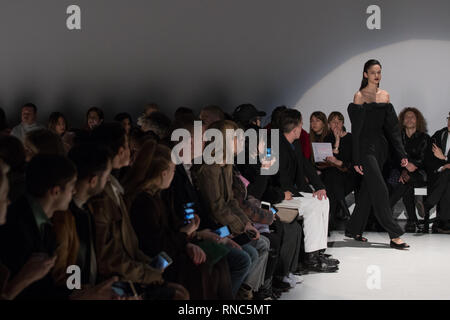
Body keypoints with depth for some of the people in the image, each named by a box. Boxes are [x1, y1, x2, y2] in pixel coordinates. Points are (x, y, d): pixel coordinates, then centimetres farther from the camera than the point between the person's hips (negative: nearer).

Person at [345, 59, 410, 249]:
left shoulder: (384, 95, 11)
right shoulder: (360, 96, -7)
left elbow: (392, 126, 11)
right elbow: (356, 129, -10)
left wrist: (402, 153, 6)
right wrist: (356, 160, -14)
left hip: (380, 146, 7)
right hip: (366, 146, -7)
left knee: (368, 189, 10)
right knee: (379, 189, -10)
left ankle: (354, 229, 22)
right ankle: (394, 235, -10)